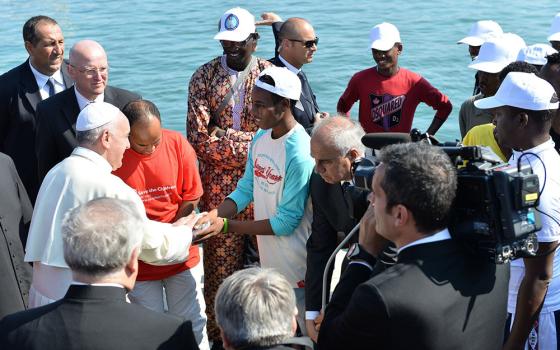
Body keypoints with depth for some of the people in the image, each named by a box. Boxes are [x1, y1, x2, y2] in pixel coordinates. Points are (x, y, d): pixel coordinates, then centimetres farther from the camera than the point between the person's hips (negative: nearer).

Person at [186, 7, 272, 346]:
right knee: (221, 266, 5)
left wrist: (221, 137, -11)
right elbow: (199, 137, -8)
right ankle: (220, 335, 19)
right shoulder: (204, 77, 1)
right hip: (219, 187, 0)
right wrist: (249, 142, -12)